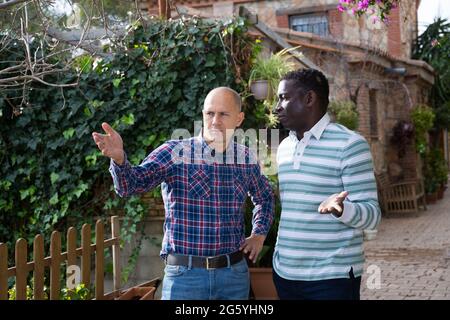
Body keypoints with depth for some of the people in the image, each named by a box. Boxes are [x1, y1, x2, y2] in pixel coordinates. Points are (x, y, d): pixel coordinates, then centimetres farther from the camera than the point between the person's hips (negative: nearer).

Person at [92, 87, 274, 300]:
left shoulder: (247, 159, 4)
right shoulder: (174, 152, -7)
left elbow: (265, 197, 23)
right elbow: (129, 185, -20)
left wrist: (259, 234, 10)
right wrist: (119, 158, -39)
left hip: (234, 273, 3)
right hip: (184, 274, -3)